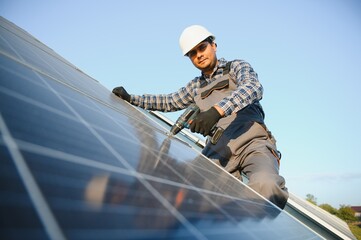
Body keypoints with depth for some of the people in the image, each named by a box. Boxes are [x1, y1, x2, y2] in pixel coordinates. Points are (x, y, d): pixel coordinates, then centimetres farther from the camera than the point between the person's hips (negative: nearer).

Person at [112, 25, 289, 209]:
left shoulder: (236, 67, 11)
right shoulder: (196, 86, 26)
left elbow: (254, 87, -11)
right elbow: (169, 102, 37)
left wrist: (217, 110, -28)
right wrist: (131, 99, 29)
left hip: (253, 144, -4)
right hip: (219, 153, 4)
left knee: (265, 184, -37)